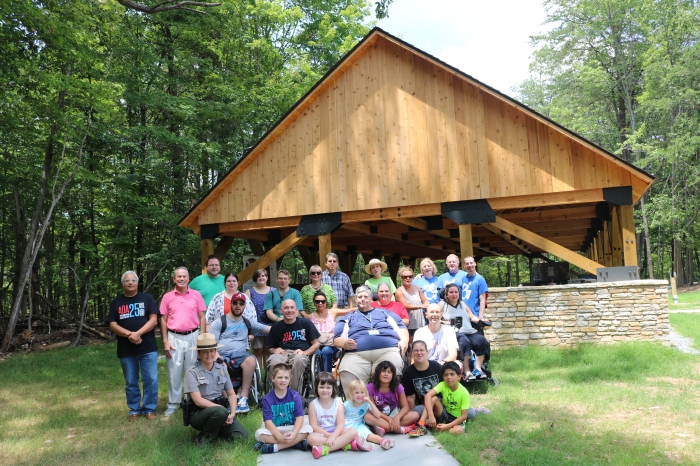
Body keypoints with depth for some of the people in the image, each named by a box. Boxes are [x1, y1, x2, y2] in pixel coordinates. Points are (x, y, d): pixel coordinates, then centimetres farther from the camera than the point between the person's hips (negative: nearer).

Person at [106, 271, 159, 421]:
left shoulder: (147, 298, 4)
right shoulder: (116, 302, 9)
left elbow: (153, 320, -4)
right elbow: (113, 325, 1)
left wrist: (138, 333, -18)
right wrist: (129, 334, -16)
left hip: (148, 348, -1)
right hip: (126, 350, 2)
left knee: (151, 380, -1)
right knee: (131, 382, 10)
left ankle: (149, 409, 12)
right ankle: (134, 410, 22)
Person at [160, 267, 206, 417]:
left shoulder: (196, 295, 1)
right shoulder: (167, 297, 2)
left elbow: (202, 318, 4)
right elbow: (163, 320, 5)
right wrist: (165, 341, -2)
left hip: (193, 336, 0)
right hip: (174, 337, 0)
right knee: (174, 371, 4)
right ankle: (173, 404, 15)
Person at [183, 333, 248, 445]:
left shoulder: (221, 368, 5)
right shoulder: (192, 372, -11)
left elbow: (231, 394, 10)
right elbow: (198, 401, -17)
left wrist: (232, 412, -8)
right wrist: (222, 408, -20)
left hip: (219, 408, 5)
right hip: (199, 413, -5)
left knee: (242, 435, -16)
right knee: (220, 411, -37)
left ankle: (214, 432, 8)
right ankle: (204, 438, -10)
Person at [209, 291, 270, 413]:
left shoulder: (248, 323, 17)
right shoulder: (219, 322, 10)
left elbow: (271, 330, 15)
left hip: (240, 355, 2)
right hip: (221, 355, -2)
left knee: (251, 360, -33)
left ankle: (243, 398, -31)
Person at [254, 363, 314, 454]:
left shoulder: (295, 396, -5)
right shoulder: (267, 399, -8)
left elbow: (299, 417, -11)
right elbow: (268, 422, -15)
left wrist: (293, 434, -29)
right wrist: (280, 437, -30)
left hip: (291, 429, 1)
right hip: (274, 430, -1)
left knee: (308, 429, -25)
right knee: (259, 433, -30)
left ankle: (275, 447, -25)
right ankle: (296, 443, -25)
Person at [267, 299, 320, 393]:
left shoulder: (306, 323, 10)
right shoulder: (276, 327, 17)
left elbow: (316, 344, 10)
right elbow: (271, 348, 22)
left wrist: (304, 353, -8)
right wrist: (275, 350, -2)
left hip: (301, 354, -1)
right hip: (283, 353, 1)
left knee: (298, 359, -40)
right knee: (274, 361, -36)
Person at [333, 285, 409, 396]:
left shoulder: (384, 313, 31)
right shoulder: (347, 318, 29)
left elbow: (401, 327, 23)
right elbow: (337, 339, 18)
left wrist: (404, 340, 2)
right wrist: (345, 343, -6)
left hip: (388, 350, 0)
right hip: (356, 354, 0)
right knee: (346, 374, -31)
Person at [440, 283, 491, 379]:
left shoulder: (463, 304, 29)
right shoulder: (442, 305, 15)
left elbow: (472, 317, 22)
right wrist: (445, 322, -15)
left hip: (469, 331, 5)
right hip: (454, 333, -5)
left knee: (482, 341, -25)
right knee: (464, 342, -37)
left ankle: (478, 369, -24)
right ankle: (466, 372, -37)